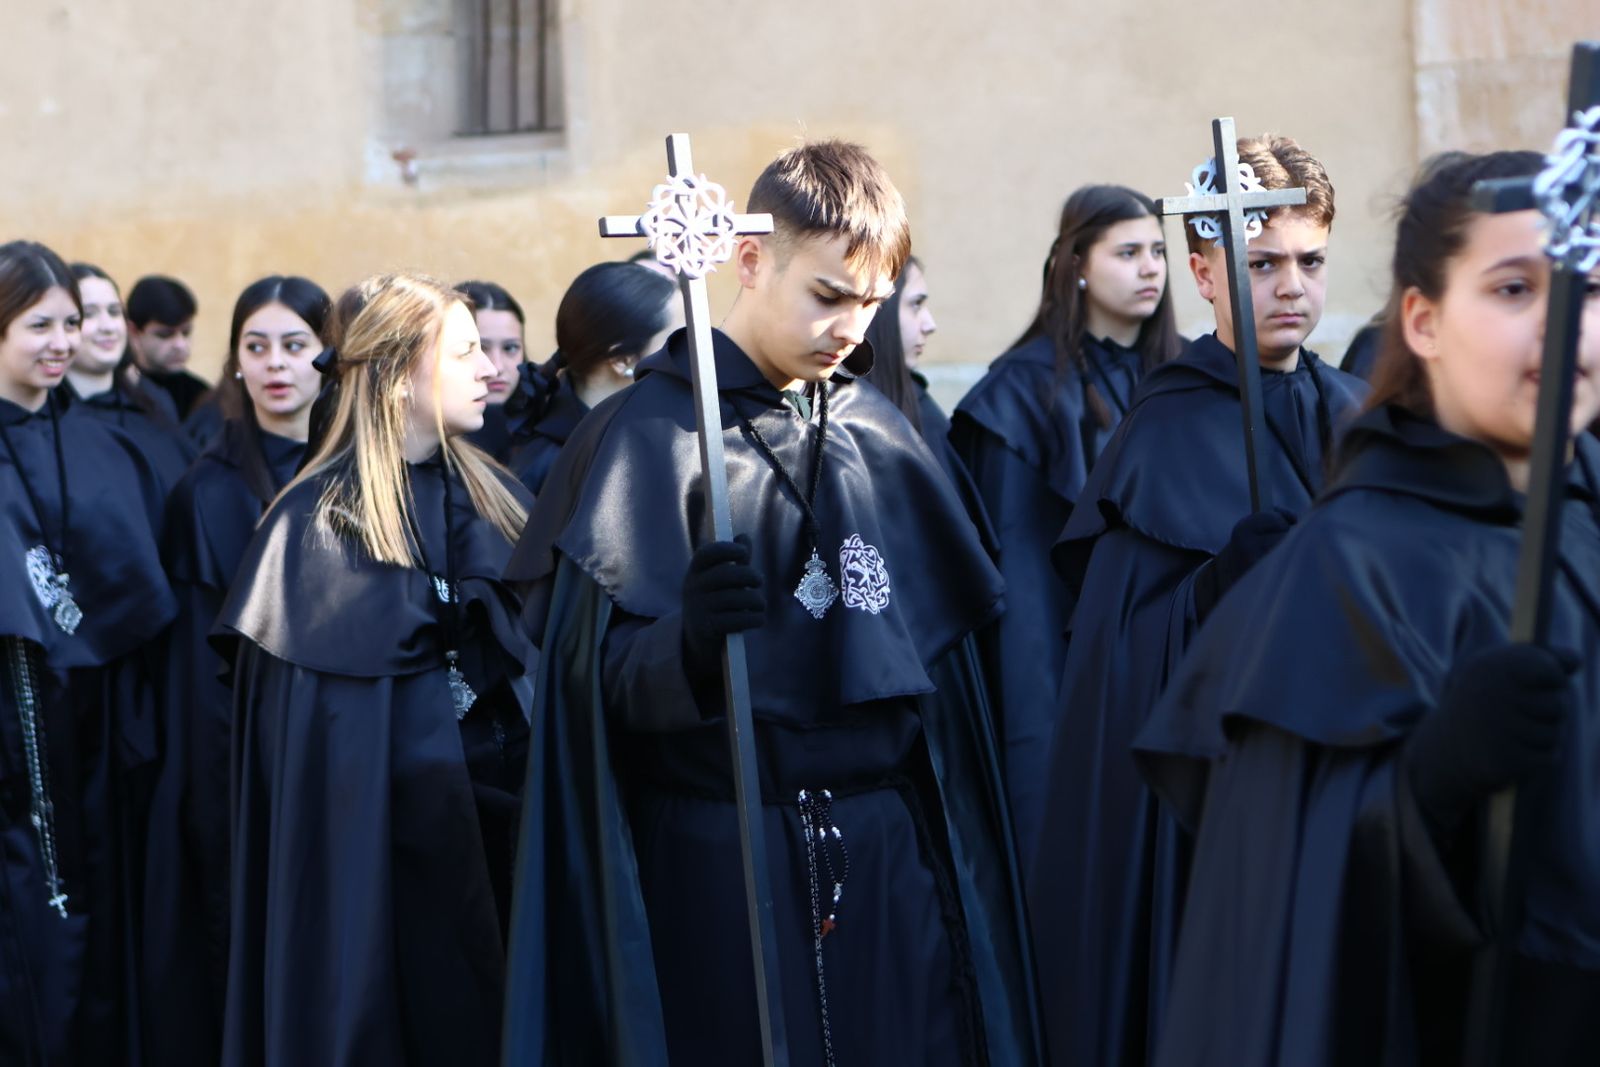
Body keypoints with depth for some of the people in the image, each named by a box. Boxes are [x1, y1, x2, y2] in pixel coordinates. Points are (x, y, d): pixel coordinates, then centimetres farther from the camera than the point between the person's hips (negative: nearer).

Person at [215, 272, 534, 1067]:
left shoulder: (494, 496, 8)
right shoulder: (319, 521, -9)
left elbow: (538, 653, 7)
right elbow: (296, 731, -9)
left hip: (499, 828, 5)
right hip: (372, 844, -5)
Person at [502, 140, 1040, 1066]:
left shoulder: (883, 436, 10)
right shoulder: (651, 433, -6)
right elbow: (604, 678, -12)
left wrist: (964, 851, 11)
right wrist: (686, 646, -33)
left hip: (888, 860, 5)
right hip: (720, 869, -4)